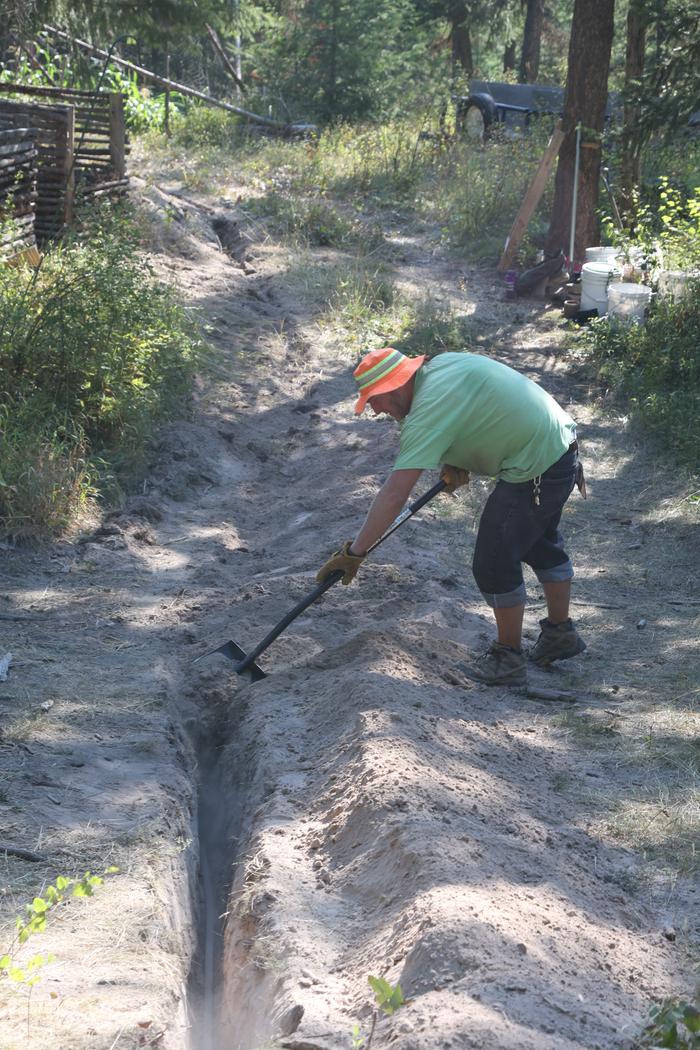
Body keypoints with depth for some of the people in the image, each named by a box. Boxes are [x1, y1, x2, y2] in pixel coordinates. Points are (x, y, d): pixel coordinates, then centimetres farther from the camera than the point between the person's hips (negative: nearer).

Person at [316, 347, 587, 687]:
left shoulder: (428, 410, -23)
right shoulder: (441, 363, 3)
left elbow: (394, 495, -26)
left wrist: (354, 552, -21)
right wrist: (458, 463, 7)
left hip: (537, 469, -10)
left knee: (494, 563, 0)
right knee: (541, 543, 27)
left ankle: (508, 660, 15)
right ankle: (561, 634, 44)